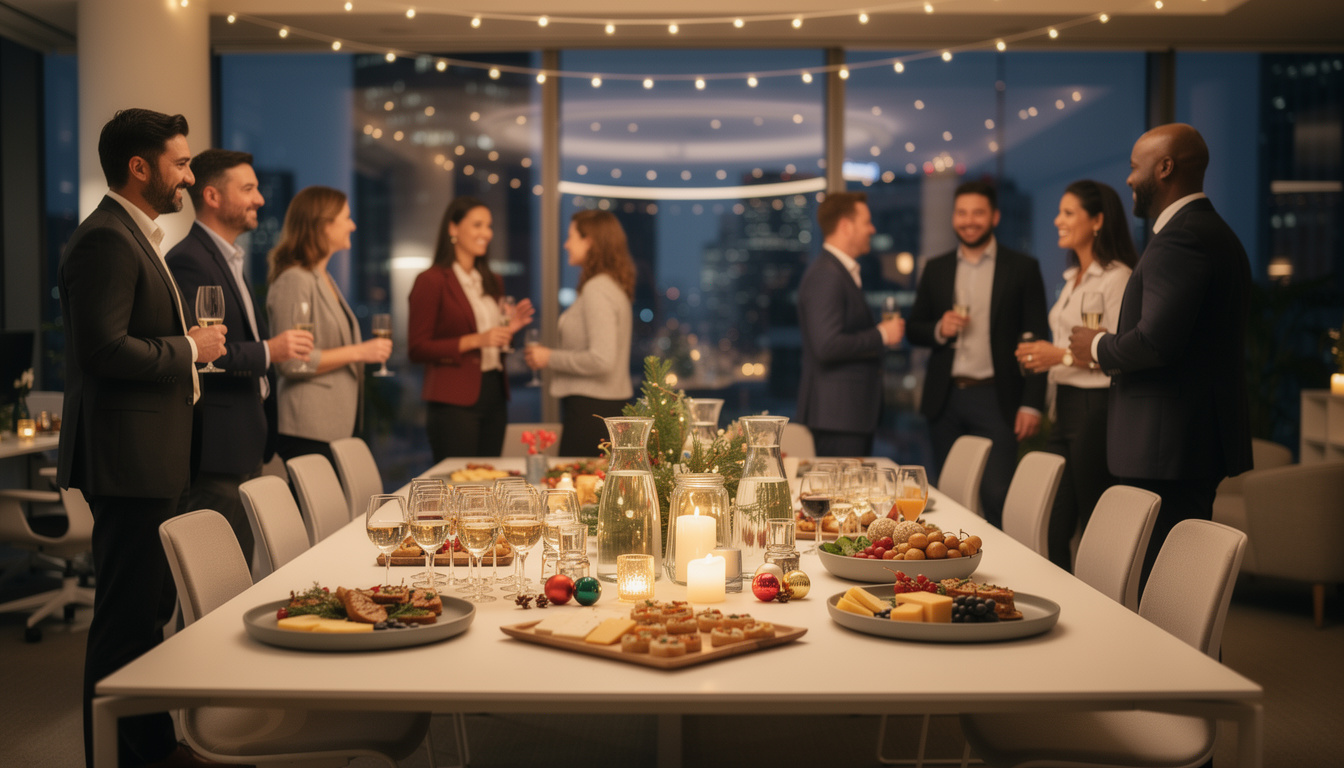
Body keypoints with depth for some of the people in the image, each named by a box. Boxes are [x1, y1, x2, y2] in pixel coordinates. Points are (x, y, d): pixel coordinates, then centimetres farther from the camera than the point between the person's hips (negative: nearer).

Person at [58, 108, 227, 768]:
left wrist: (189, 343, 10)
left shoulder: (136, 237, 18)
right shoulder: (105, 241, -16)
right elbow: (105, 349, -25)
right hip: (126, 460, -11)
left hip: (151, 459, 11)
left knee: (150, 608, 18)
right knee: (126, 616, -3)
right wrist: (190, 349, -14)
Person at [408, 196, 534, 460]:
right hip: (455, 401, -7)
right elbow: (417, 349, -11)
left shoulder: (492, 282, 16)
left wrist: (509, 328, 2)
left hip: (494, 397, 7)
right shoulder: (432, 281, -6)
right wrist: (474, 340, -18)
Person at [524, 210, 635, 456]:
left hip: (591, 408, -10)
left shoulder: (597, 290, -14)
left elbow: (601, 360, -22)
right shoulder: (614, 286, 16)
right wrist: (551, 355, 16)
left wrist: (551, 358, -10)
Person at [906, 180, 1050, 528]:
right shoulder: (936, 269, 12)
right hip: (945, 399, 4)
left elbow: (1036, 339, -1)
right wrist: (939, 329, -8)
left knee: (996, 496, -10)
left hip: (995, 399, -3)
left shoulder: (1022, 268, 2)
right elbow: (914, 329, 16)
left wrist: (1032, 404, -8)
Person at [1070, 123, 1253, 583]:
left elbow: (1156, 340, -26)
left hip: (1170, 448, -11)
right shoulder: (1215, 232, 18)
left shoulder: (1180, 238, -17)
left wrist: (1099, 347, -7)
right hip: (1205, 439, 11)